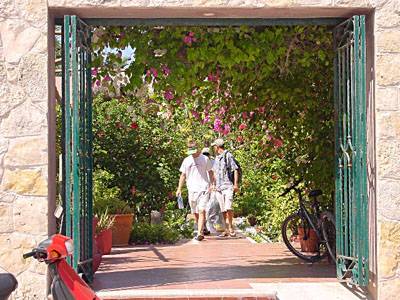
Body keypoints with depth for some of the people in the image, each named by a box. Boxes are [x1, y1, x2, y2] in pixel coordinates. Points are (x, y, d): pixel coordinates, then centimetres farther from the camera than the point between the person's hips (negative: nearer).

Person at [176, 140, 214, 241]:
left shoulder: (205, 159, 4)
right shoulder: (186, 161, 10)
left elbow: (210, 172, 11)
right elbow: (183, 175, 14)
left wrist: (212, 185, 1)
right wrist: (179, 189, 8)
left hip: (203, 189, -3)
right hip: (192, 190, 3)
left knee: (201, 211, -14)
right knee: (195, 213, 7)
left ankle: (199, 233, -19)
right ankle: (201, 231, 21)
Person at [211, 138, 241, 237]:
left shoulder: (228, 156, -3)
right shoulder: (217, 158, 20)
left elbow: (235, 170, -7)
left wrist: (235, 184, -12)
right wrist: (213, 184, 17)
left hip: (228, 186, -7)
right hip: (218, 187, 7)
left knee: (228, 207, -18)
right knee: (223, 210, 5)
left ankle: (230, 227, -4)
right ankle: (225, 230, 9)